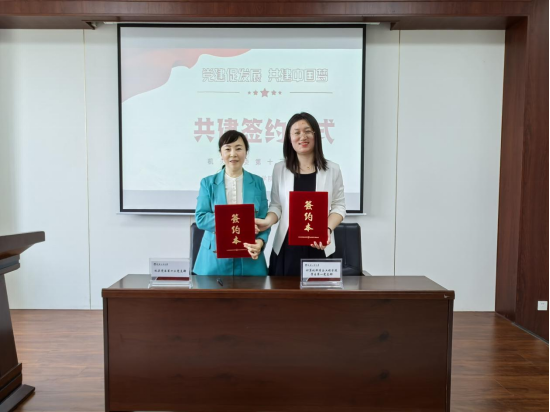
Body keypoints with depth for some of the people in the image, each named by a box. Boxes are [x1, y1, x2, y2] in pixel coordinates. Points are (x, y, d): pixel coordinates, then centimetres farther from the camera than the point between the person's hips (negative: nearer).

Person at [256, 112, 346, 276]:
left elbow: (338, 206, 4)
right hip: (286, 247, 1)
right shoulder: (279, 169, 5)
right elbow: (276, 205, 7)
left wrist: (327, 229, -13)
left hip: (320, 248, 0)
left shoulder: (332, 170, 3)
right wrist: (268, 221, -13)